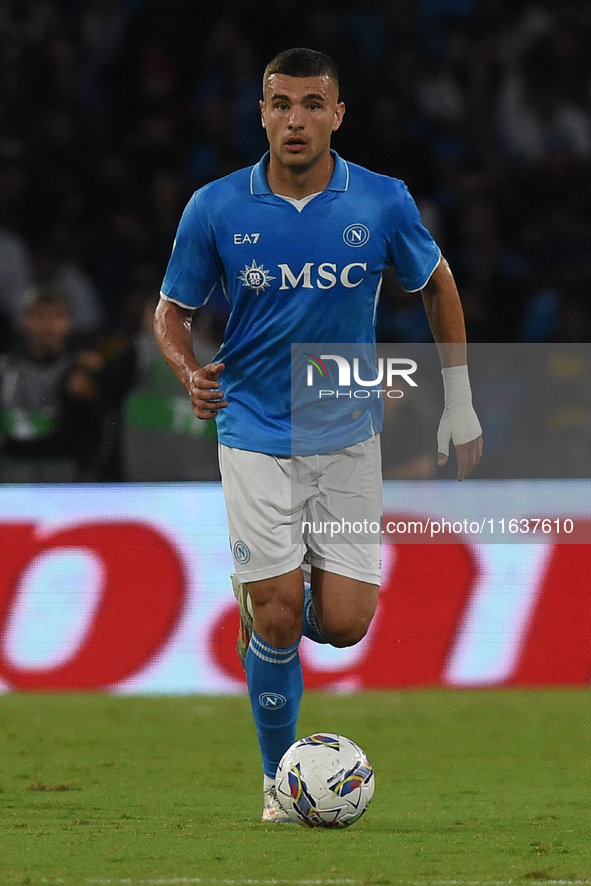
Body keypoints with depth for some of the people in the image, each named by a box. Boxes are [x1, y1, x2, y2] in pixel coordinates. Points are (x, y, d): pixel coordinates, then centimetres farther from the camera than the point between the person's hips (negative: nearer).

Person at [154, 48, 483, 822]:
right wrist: (190, 372, -17)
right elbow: (173, 310, 5)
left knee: (344, 624, -6)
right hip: (256, 434, -1)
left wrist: (460, 403, 10)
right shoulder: (216, 208, -7)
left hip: (348, 437, 1)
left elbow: (437, 283, 12)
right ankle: (280, 779, 9)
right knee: (278, 616, -10)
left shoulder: (382, 203, -5)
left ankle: (268, 609, 30)